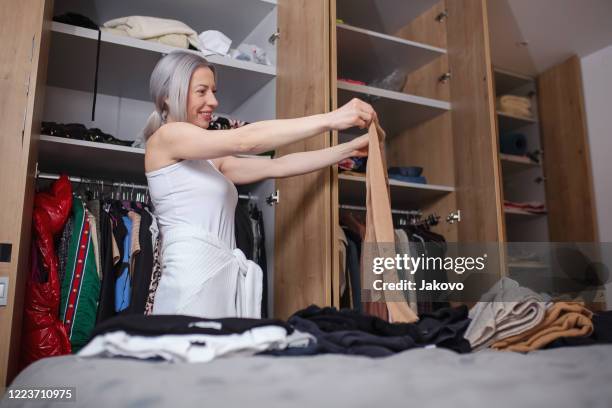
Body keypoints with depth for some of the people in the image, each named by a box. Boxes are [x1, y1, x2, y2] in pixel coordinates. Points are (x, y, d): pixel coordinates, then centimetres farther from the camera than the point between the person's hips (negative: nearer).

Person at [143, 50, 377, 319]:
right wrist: (331, 119, -14)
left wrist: (349, 149, 11)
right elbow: (244, 141, -13)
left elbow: (275, 167, 15)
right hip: (193, 278, -7)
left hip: (222, 278, 7)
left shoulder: (210, 160, 21)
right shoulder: (165, 136, -1)